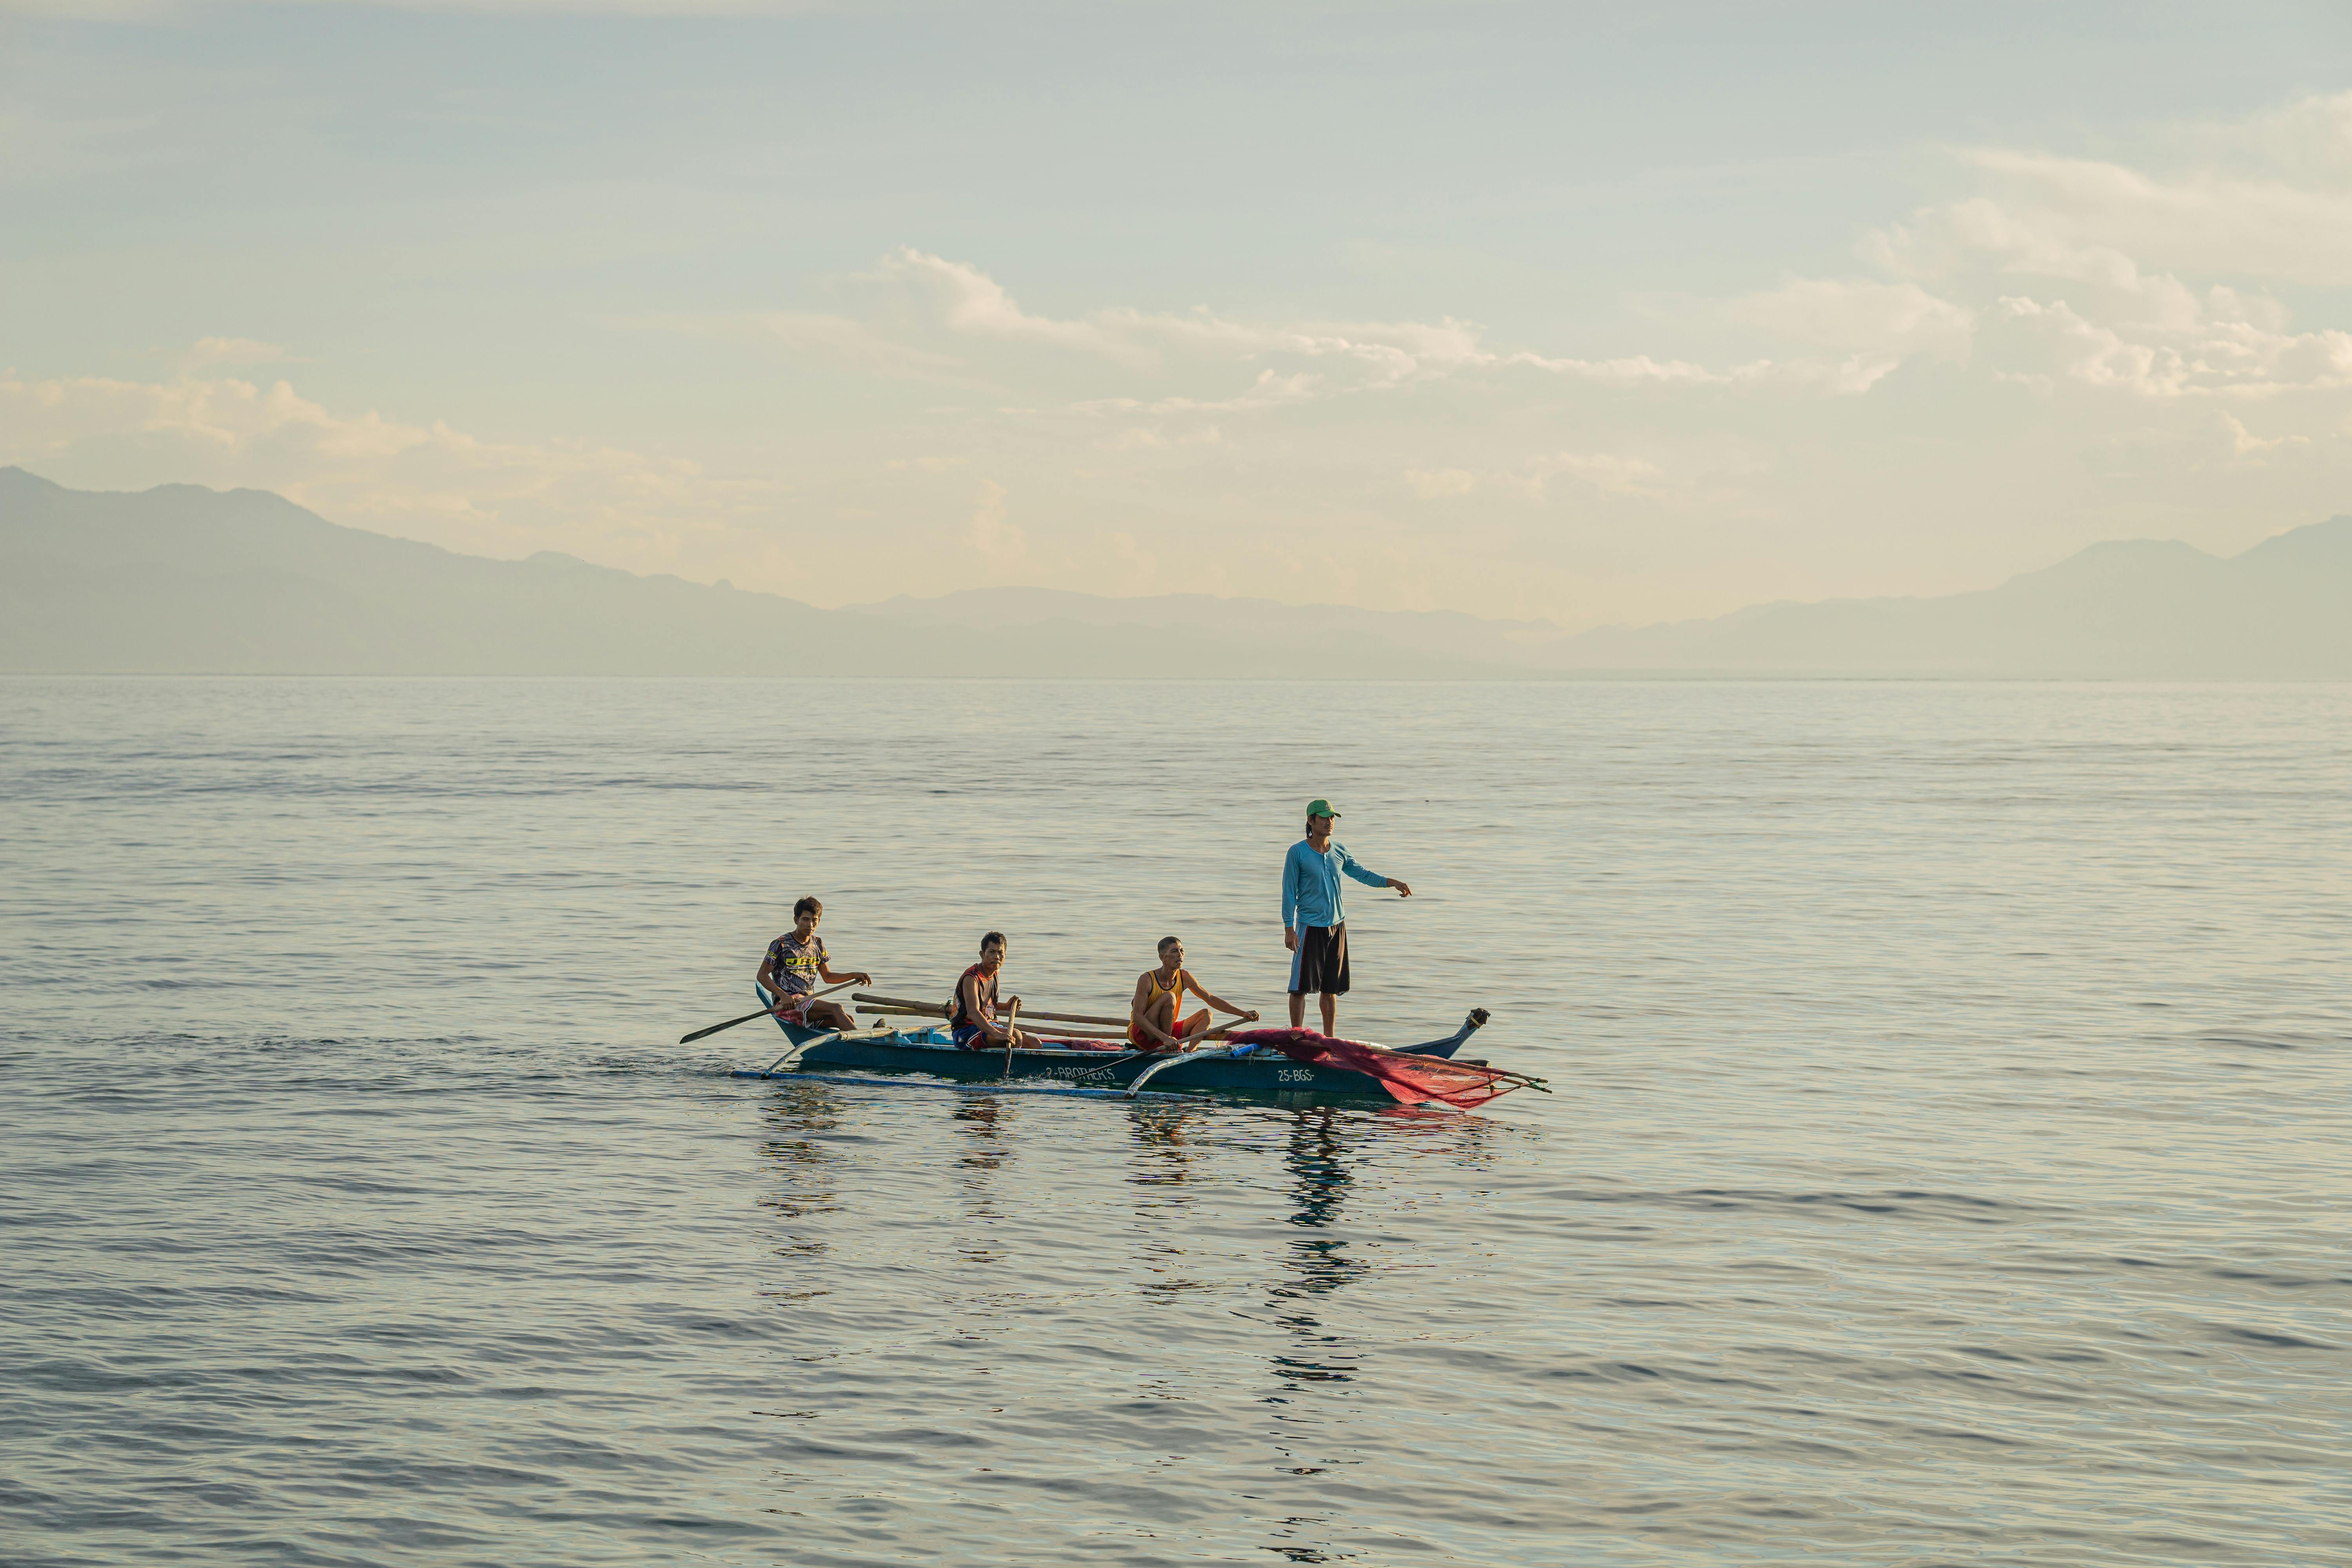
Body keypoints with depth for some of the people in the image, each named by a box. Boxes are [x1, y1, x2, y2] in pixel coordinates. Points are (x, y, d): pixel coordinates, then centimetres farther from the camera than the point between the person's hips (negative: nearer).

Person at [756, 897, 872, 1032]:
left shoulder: (818, 944, 16)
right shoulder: (781, 945, -5)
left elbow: (828, 977, 25)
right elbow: (762, 976, -8)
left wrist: (854, 975, 9)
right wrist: (783, 995, -23)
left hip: (808, 1002, 8)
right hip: (787, 1004, -8)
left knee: (850, 1020, -16)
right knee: (836, 1008, -26)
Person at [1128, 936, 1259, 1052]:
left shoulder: (1185, 977, 0)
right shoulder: (1147, 980, -19)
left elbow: (1211, 999, 10)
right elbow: (1137, 1017, -26)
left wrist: (1243, 1014, 5)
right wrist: (1165, 1038, -37)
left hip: (1167, 1032, 7)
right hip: (1140, 1034, -7)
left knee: (1205, 1014, -5)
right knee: (1168, 997, -26)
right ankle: (1166, 1049, -22)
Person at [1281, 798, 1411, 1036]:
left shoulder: (1340, 852, 8)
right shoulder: (1298, 853, -8)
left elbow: (1363, 875, 14)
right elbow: (1289, 892, -7)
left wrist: (1392, 882, -2)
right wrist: (1289, 929, -11)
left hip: (1337, 926, 5)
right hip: (1310, 926, -5)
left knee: (1330, 988, 10)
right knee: (1300, 987, -5)